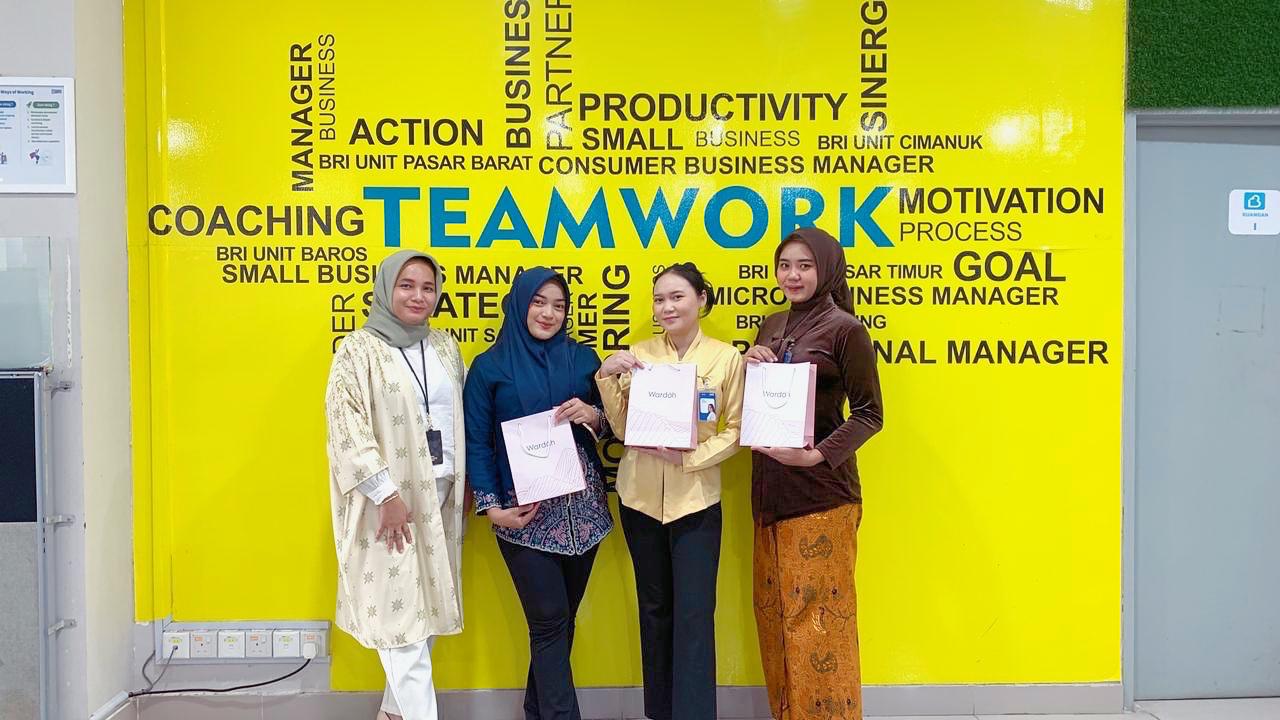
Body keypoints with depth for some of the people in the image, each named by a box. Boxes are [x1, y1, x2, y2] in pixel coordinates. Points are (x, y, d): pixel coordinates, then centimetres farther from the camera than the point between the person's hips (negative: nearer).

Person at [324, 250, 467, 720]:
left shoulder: (444, 346, 10)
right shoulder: (359, 350, -7)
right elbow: (347, 428, -14)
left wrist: (463, 481, 11)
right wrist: (388, 495, -18)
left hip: (440, 492, 6)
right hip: (391, 498, -6)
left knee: (424, 608, 12)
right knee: (400, 611, -5)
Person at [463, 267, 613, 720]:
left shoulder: (582, 358, 7)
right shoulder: (489, 366, 0)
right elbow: (476, 443, -2)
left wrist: (593, 415, -10)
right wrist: (492, 506, -11)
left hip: (582, 504, 3)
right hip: (524, 509, -3)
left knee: (561, 618, 11)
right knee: (551, 620, -5)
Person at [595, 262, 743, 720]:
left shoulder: (727, 358, -5)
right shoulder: (639, 355, 2)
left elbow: (736, 430, -5)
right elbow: (622, 430, 1)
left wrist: (690, 457, -18)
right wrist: (606, 376, -12)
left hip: (696, 499, -3)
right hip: (640, 497, 3)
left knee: (694, 615, -2)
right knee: (654, 608, 15)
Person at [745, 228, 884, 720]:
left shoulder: (844, 328, -9)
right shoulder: (771, 327, 11)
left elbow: (869, 414, -10)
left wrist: (818, 455, -22)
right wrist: (749, 367, -2)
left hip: (820, 490, -7)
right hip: (769, 489, 7)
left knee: (817, 612, -1)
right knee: (774, 609, 13)